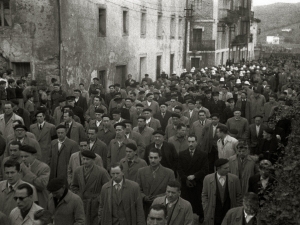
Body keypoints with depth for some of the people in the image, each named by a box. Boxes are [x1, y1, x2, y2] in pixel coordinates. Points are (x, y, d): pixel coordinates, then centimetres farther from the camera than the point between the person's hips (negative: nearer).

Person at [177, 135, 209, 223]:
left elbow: (205, 169, -3)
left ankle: (201, 218, 14)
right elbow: (180, 169, 5)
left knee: (198, 202, -3)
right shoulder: (182, 154, 9)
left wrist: (194, 176, -14)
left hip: (198, 184, -1)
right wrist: (186, 179, -8)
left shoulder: (203, 155, 3)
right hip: (185, 184, 1)